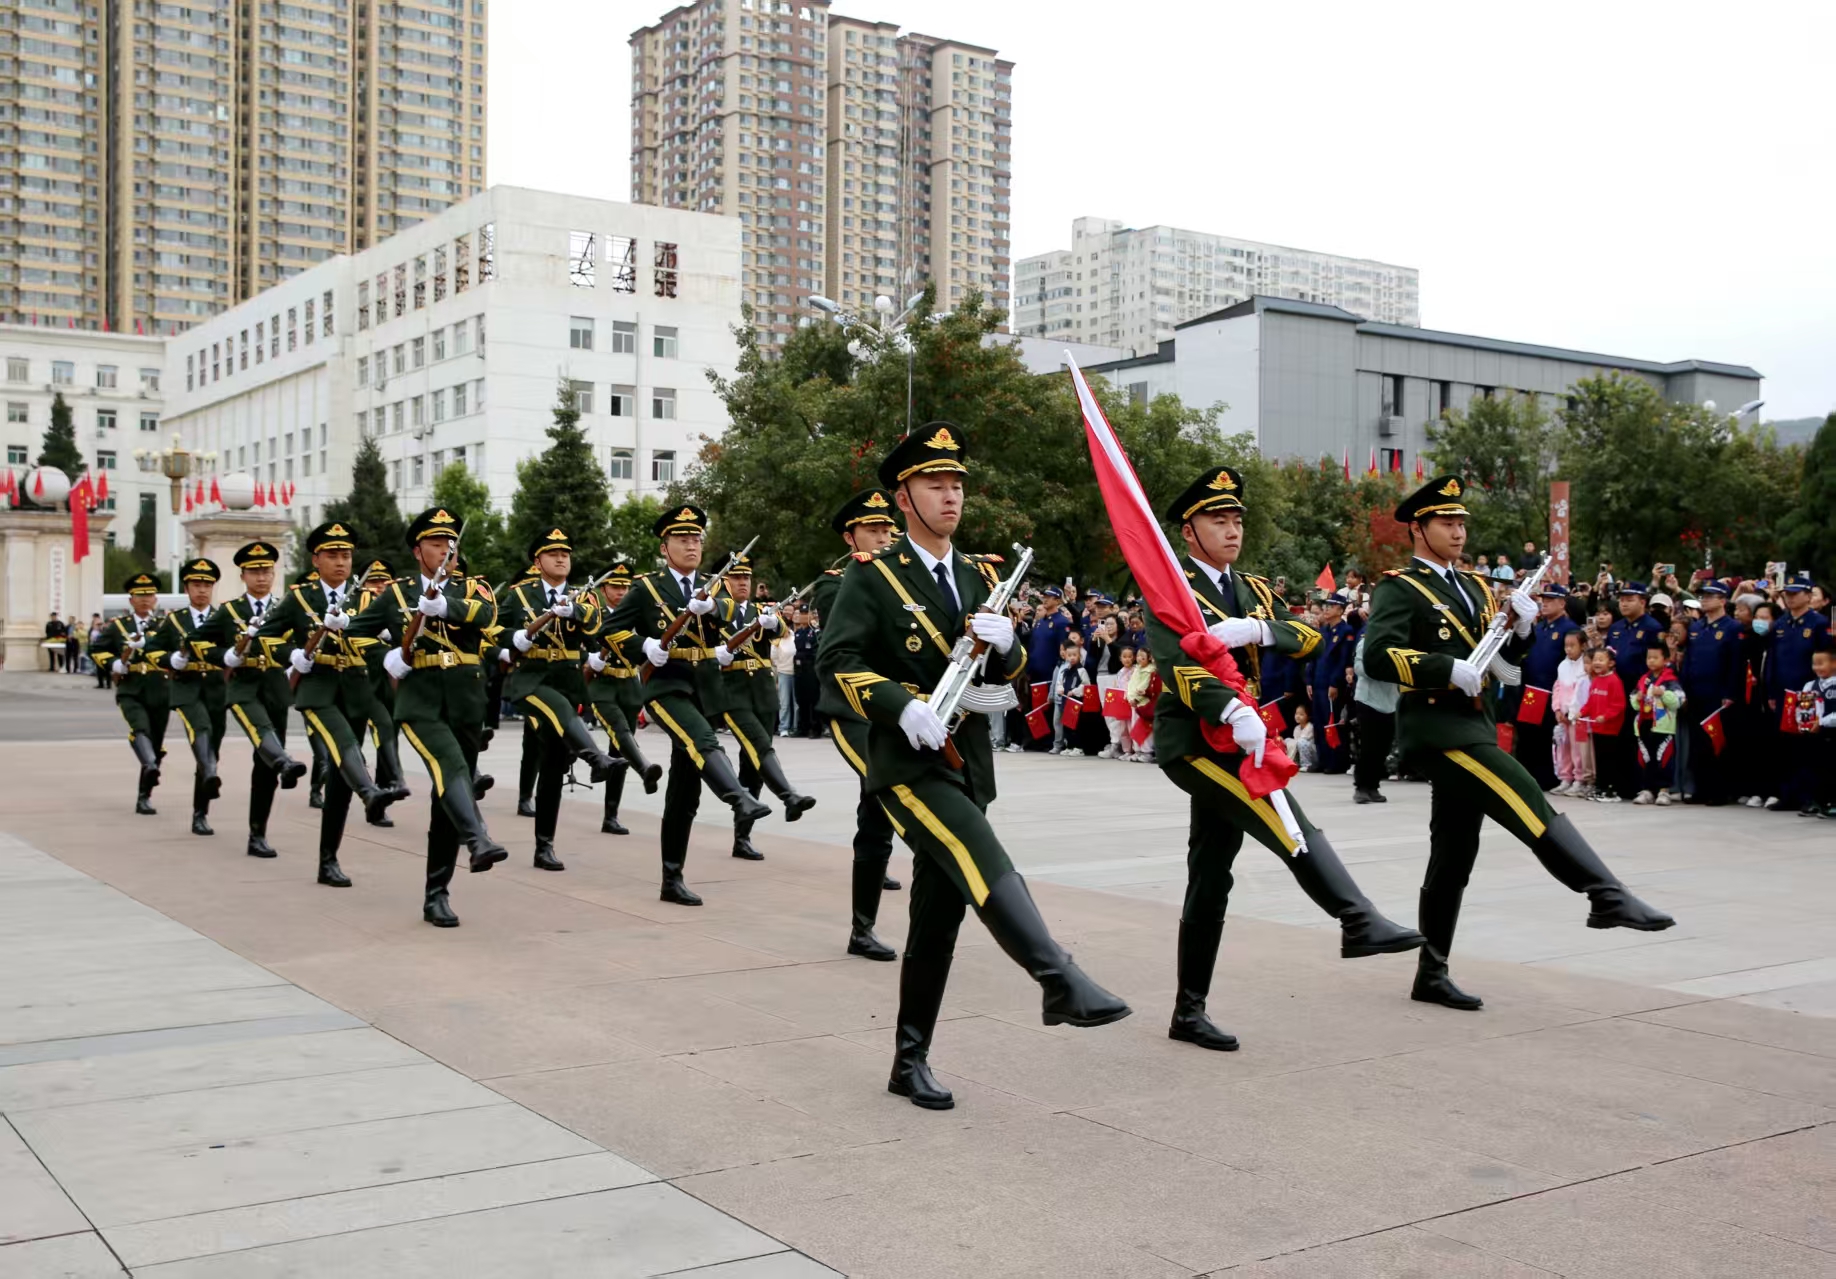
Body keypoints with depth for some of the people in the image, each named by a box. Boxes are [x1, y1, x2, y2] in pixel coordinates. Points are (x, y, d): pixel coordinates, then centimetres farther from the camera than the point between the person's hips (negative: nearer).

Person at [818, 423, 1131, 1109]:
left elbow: (1010, 670, 15)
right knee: (985, 865, -30)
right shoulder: (871, 575, -3)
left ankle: (911, 1060, 17)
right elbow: (835, 662, -11)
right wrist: (902, 704, -25)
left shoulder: (980, 576, 15)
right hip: (907, 762, -6)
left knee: (938, 916, 8)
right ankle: (1060, 983, -39)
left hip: (968, 764, 6)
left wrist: (1004, 644, -8)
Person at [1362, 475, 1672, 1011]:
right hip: (1436, 728, -8)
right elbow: (1378, 653, -21)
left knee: (1454, 855, 9)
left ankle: (1432, 974, 15)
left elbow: (1499, 660, 18)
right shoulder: (1400, 589, -6)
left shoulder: (1472, 589, 19)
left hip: (1471, 727, 8)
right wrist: (1450, 670, -25)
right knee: (1528, 803, -22)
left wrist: (1520, 629, -1)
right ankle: (1607, 896, -28)